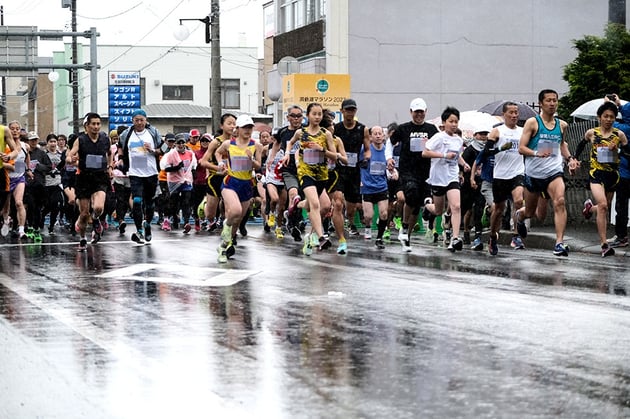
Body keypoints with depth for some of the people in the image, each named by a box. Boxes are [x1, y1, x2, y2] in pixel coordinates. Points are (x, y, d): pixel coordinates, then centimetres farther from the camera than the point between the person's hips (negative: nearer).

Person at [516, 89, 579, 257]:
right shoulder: (532, 122, -5)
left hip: (554, 171, 2)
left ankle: (559, 243, -29)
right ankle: (520, 216, 54)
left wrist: (570, 158, 12)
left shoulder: (562, 125, 8)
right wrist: (537, 153, -26)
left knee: (560, 202, -25)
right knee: (530, 211, 15)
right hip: (534, 172, -2)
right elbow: (521, 148, -9)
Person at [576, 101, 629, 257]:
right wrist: (575, 159, 15)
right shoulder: (591, 133, 1)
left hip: (612, 174, 3)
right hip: (596, 173, -3)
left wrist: (617, 148, -14)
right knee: (603, 205, -22)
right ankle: (604, 244, -22)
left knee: (605, 208, 15)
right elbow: (581, 145, 21)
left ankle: (590, 208, 54)